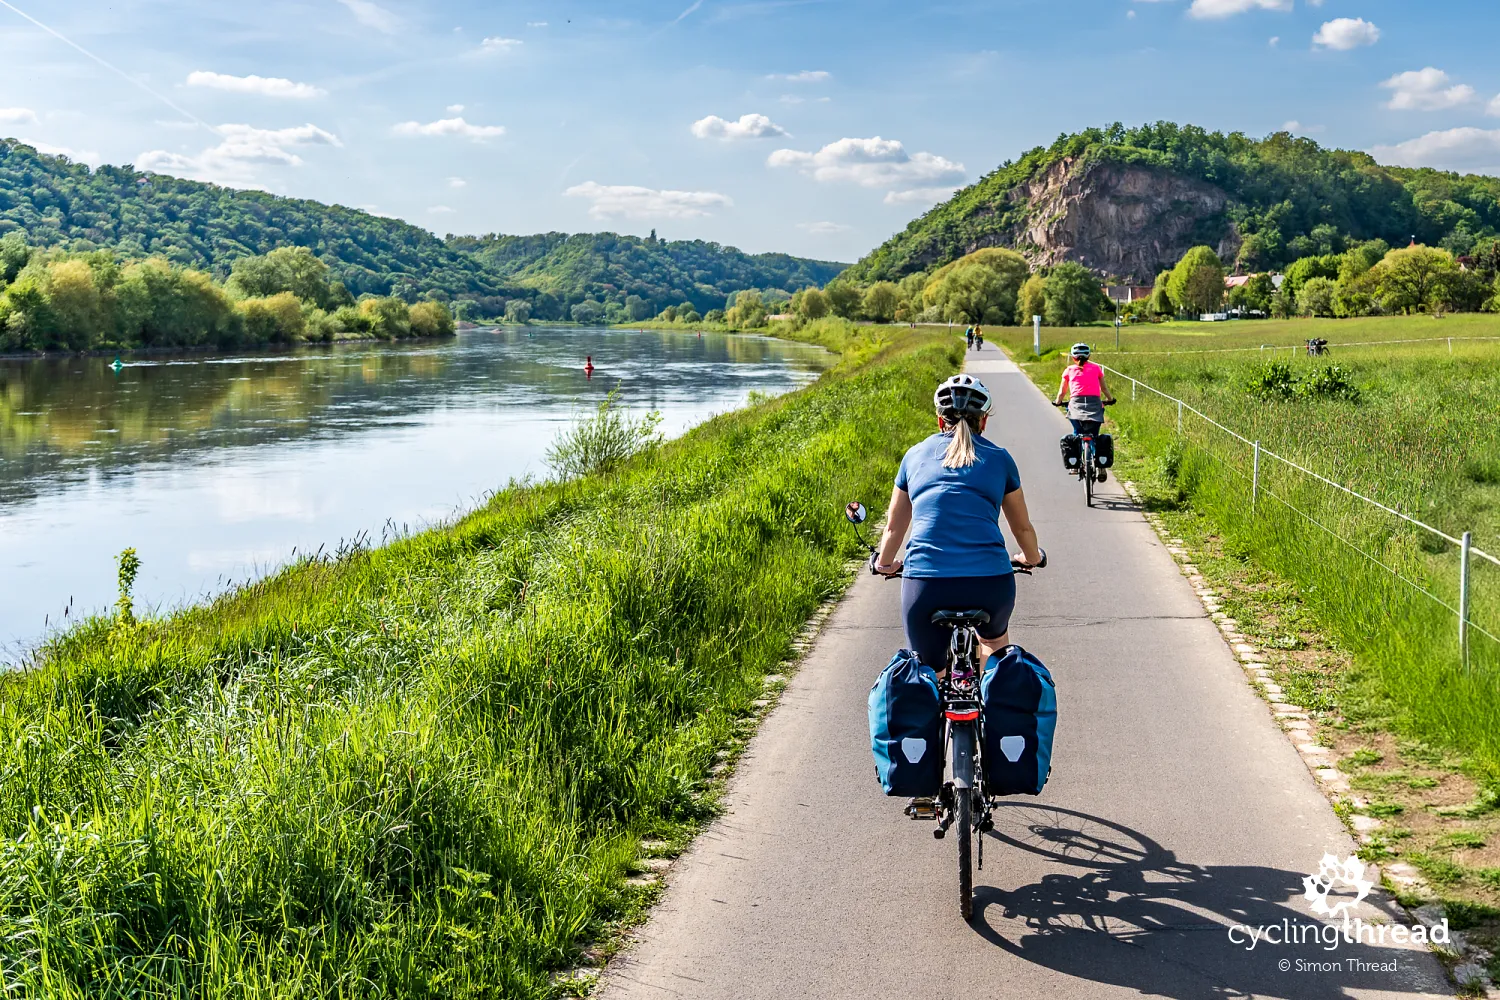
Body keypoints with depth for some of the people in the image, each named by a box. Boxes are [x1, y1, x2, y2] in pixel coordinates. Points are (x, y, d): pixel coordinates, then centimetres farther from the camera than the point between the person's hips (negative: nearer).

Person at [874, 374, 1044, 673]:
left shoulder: (916, 454, 16)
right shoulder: (999, 458, 14)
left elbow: (894, 527, 25)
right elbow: (1022, 528, 25)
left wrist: (885, 564, 44)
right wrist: (1032, 558, 46)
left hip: (924, 582, 0)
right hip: (990, 582, 1)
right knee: (995, 640, 34)